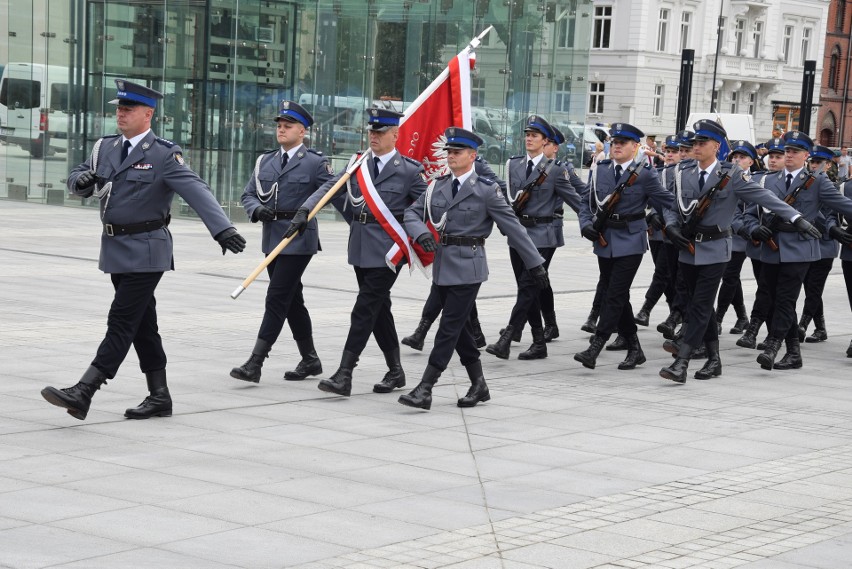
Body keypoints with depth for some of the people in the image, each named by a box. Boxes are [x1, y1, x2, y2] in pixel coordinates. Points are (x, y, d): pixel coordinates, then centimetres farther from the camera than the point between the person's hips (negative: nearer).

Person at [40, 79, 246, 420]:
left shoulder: (164, 155, -10)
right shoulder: (106, 148, 10)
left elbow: (196, 191, -21)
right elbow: (77, 179, 17)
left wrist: (222, 229, -35)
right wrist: (80, 180, -9)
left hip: (145, 250, -7)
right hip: (116, 249, 7)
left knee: (122, 322, -8)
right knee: (142, 325, 12)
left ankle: (82, 394, -12)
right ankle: (159, 397, 20)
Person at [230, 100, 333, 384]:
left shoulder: (315, 163, -4)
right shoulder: (265, 161, 13)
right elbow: (248, 194, 11)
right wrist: (257, 210, -7)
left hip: (299, 239, -7)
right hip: (272, 238, 7)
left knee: (277, 298, -11)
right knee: (292, 301, 14)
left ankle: (255, 363, -12)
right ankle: (310, 360, 26)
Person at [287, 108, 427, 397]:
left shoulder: (409, 170, -5)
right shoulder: (358, 164, 9)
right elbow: (330, 187, 1)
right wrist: (305, 210, -12)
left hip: (387, 250, -6)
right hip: (360, 247, 6)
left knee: (364, 310, -10)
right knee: (379, 309, 13)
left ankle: (344, 375, -11)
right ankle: (395, 371, 24)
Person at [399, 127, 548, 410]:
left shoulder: (486, 190, -7)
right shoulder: (438, 185, 9)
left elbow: (513, 227, -5)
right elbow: (412, 213, 9)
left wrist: (535, 263, -3)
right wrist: (421, 232, -14)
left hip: (468, 267, -6)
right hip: (443, 265, 6)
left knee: (450, 328, -7)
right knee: (459, 327, 12)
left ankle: (425, 389, -8)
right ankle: (479, 385, 24)